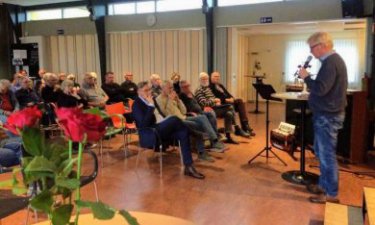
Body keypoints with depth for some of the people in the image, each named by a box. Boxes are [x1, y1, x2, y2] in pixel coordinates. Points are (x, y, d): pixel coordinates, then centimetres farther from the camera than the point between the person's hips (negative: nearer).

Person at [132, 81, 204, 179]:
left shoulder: (151, 100, 15)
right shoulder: (137, 104, -8)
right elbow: (143, 125, -22)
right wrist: (151, 106, -24)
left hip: (159, 128, 8)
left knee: (183, 132, -20)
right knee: (174, 119, -29)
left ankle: (188, 166, -23)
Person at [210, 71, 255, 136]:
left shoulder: (221, 85, 28)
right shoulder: (210, 86, 1)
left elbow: (227, 93, 18)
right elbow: (215, 97, -12)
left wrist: (231, 98, -4)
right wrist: (225, 99, -20)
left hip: (228, 101, 7)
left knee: (240, 101, -19)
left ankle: (245, 124, -26)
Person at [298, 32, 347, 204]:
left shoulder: (330, 63, -19)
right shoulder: (334, 59, 13)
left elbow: (320, 89, -26)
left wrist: (306, 77, -14)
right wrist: (310, 80, 7)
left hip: (328, 116, -11)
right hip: (328, 114, 11)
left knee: (327, 155, -2)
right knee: (321, 152, 19)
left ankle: (331, 193, 8)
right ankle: (324, 185, 31)